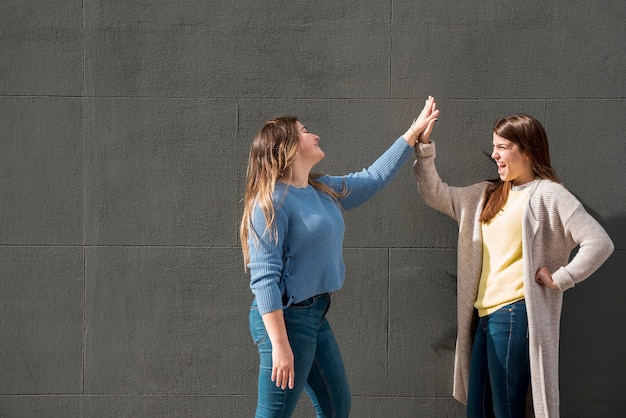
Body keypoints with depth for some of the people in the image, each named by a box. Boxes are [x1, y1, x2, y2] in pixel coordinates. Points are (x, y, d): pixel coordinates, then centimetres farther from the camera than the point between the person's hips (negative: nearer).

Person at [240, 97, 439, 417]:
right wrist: (279, 345, -26)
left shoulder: (324, 190, 9)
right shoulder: (270, 201, -17)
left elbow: (375, 178, 25)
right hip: (286, 318, -9)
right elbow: (264, 279, -21)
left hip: (316, 315, 9)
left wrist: (414, 132, 27)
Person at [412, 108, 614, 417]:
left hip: (515, 314, -8)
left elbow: (599, 244, -13)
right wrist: (424, 147, 8)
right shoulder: (487, 195, 16)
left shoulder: (548, 194, -6)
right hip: (485, 314, 8)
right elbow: (435, 195, 17)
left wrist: (560, 278, -11)